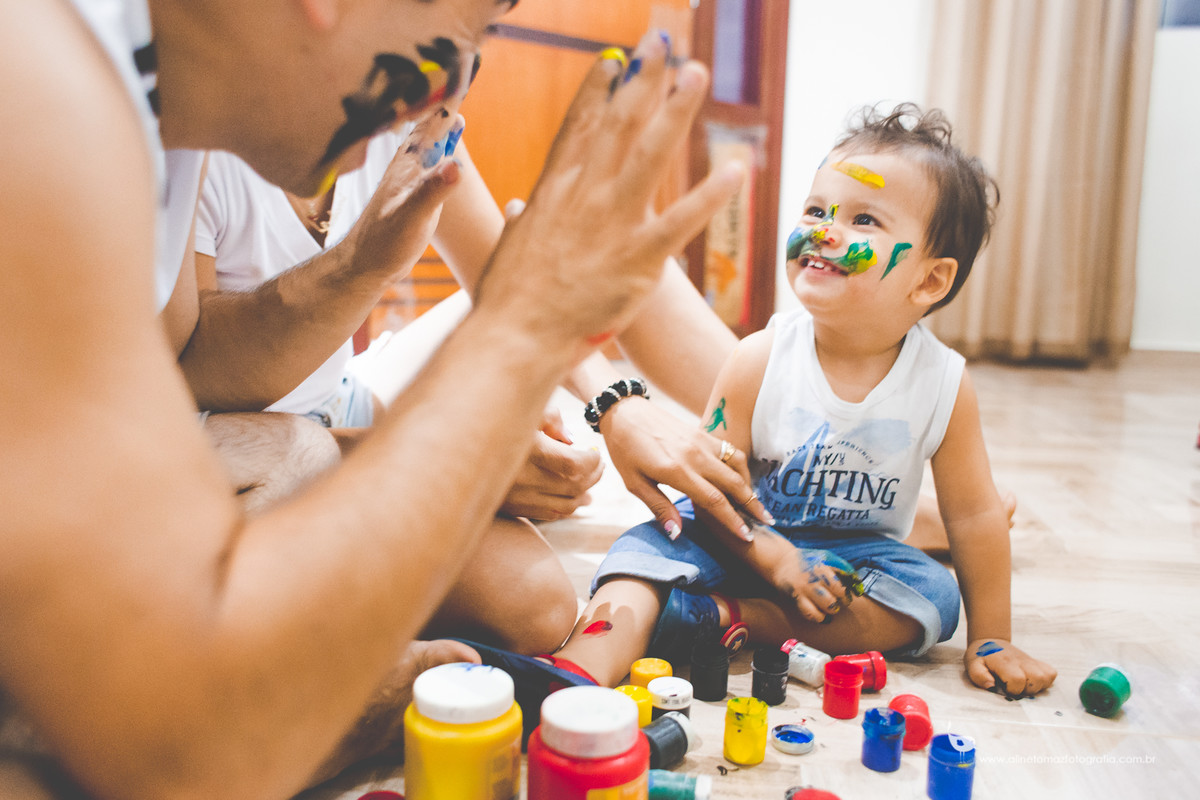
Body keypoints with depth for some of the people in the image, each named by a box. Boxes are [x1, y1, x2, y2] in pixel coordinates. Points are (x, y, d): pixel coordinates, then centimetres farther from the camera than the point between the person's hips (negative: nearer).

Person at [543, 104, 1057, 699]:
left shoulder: (944, 382, -14)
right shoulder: (760, 359, -17)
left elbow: (974, 514, -6)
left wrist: (990, 639, -4)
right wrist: (778, 561, -25)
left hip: (854, 550, 2)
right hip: (749, 539, -2)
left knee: (932, 596, -24)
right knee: (656, 541, -26)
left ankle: (726, 617, -30)